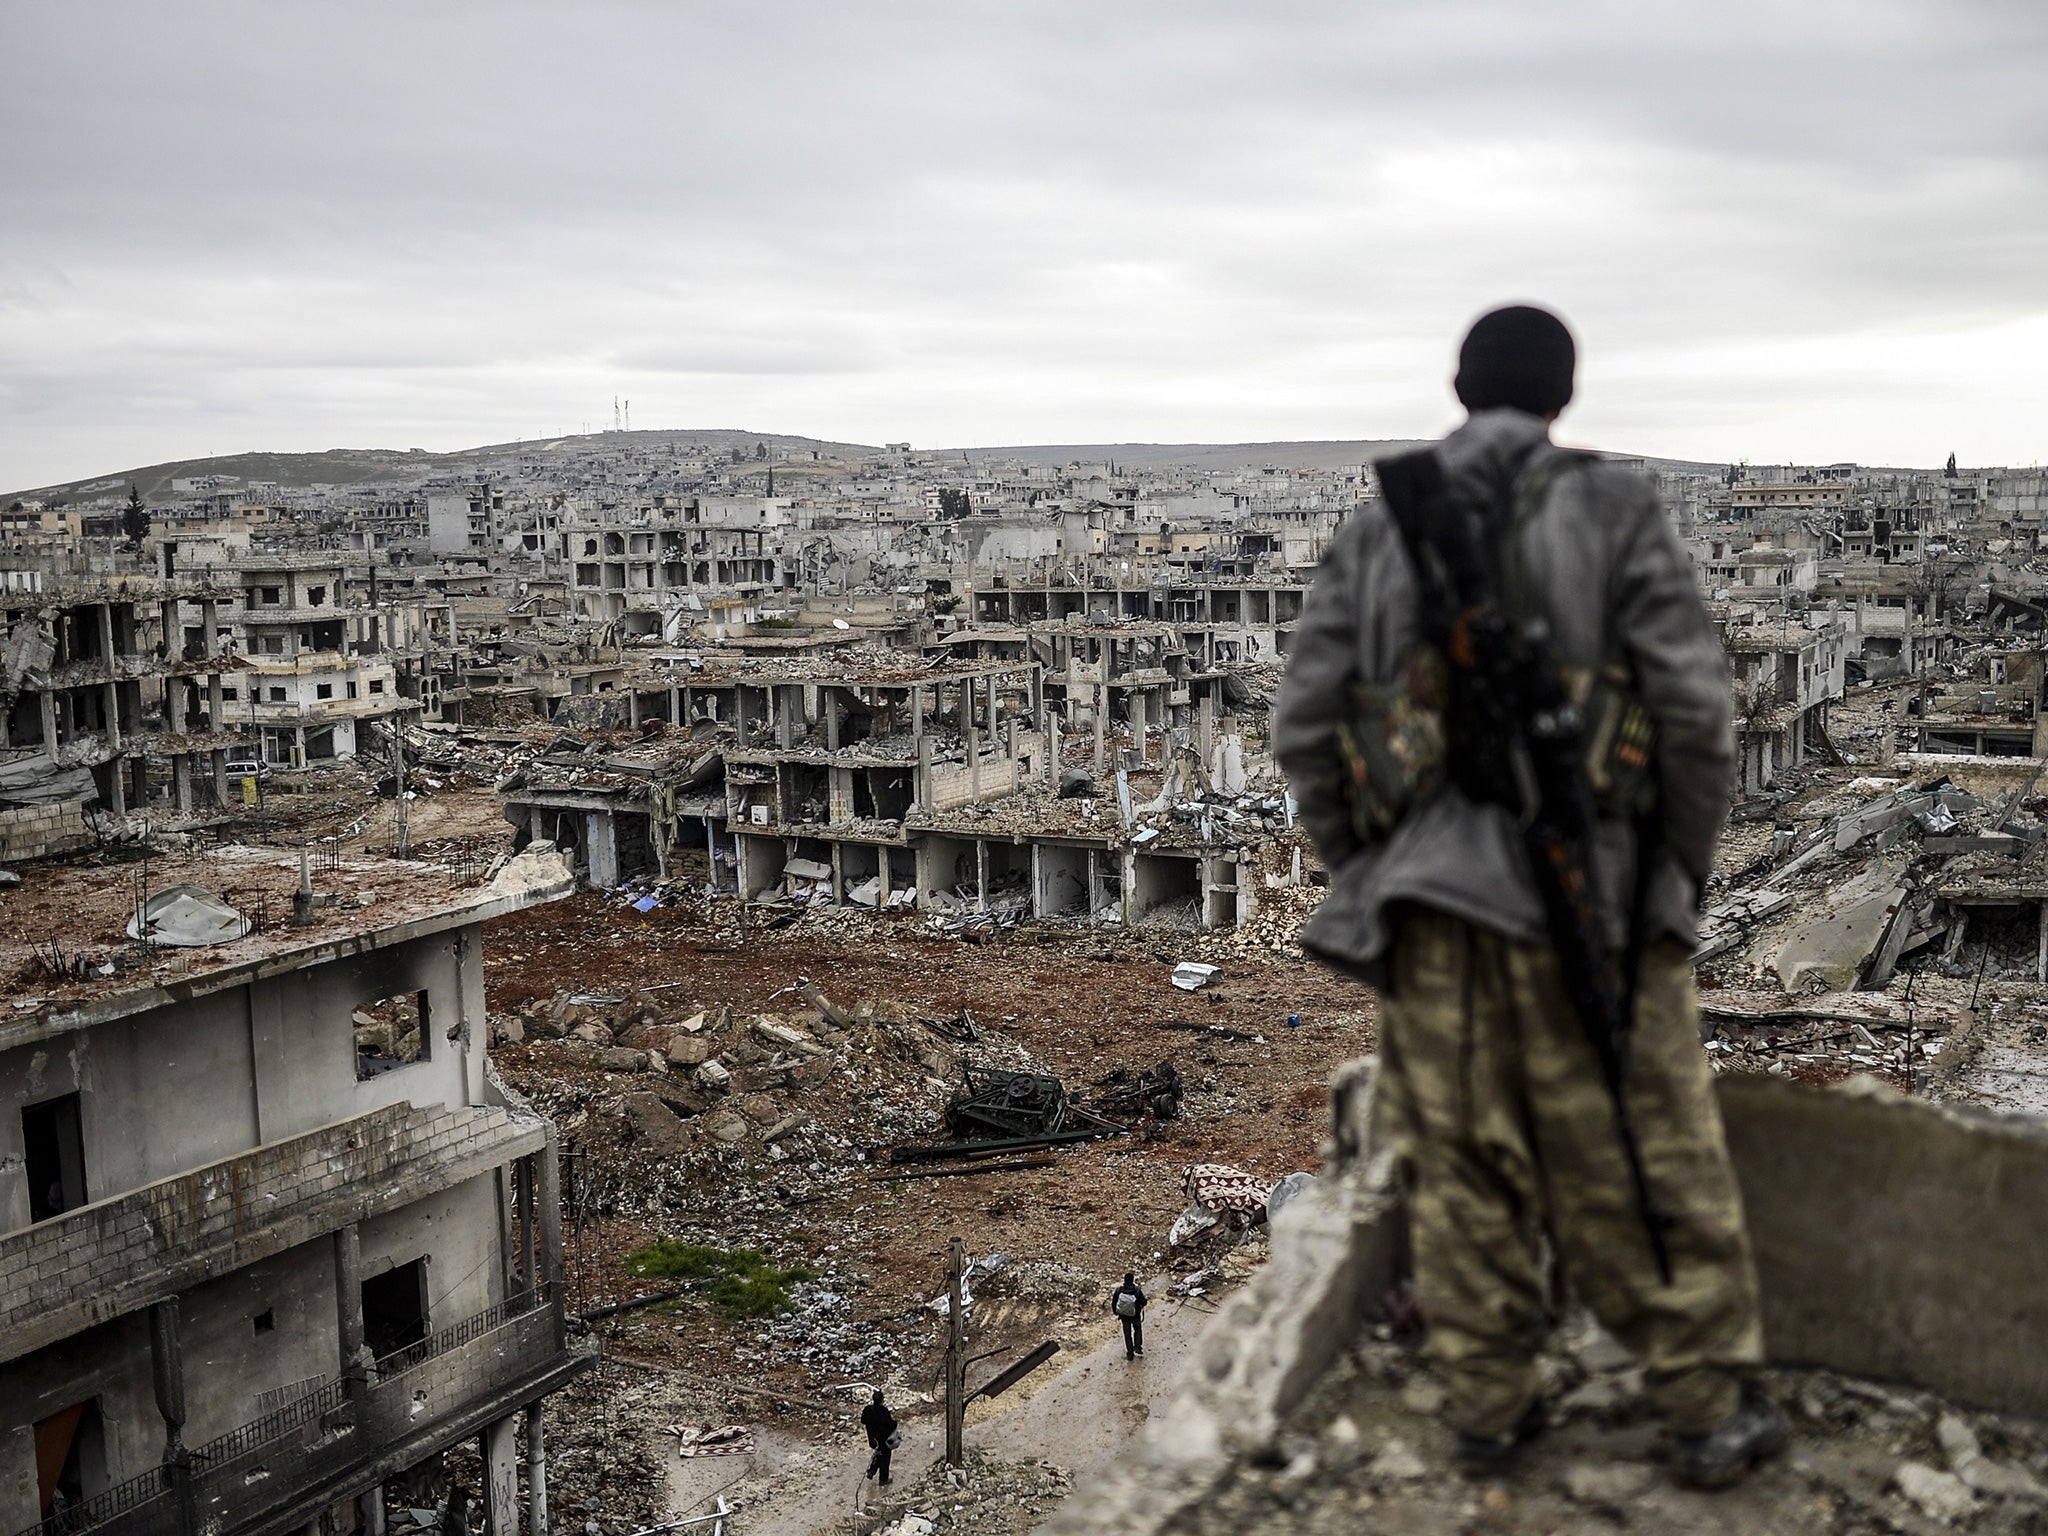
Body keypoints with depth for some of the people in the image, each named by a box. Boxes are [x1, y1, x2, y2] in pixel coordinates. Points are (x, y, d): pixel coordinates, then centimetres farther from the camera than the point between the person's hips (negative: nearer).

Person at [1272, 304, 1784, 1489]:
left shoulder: (1378, 533, 4)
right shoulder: (1613, 512, -4)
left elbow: (1306, 725, 1)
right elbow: (1695, 707, -10)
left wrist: (1364, 874, 11)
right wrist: (1684, 871, 3)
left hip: (1432, 902, 3)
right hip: (1586, 896, -2)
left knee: (1464, 1166, 12)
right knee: (1647, 1160, 10)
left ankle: (1491, 1410, 23)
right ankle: (1711, 1411, 22)